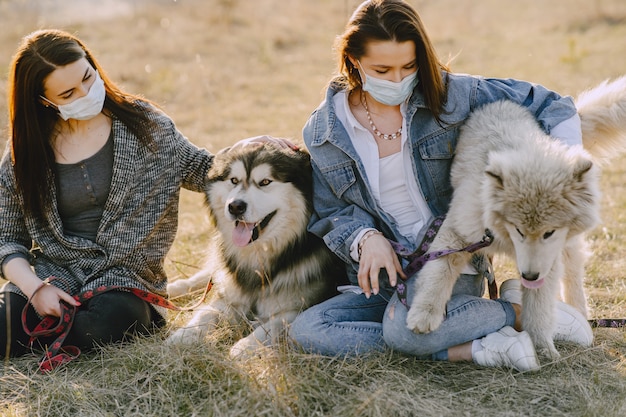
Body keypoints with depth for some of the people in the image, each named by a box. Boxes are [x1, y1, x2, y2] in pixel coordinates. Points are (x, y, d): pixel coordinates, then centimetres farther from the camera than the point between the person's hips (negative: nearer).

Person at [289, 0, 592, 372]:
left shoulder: (449, 95, -5)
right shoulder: (323, 132, -1)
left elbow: (546, 104, 2)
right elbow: (332, 214, 7)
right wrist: (367, 239, -15)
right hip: (382, 272, 4)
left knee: (403, 327, -36)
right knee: (305, 331, -23)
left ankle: (519, 310, -8)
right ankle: (473, 349, -22)